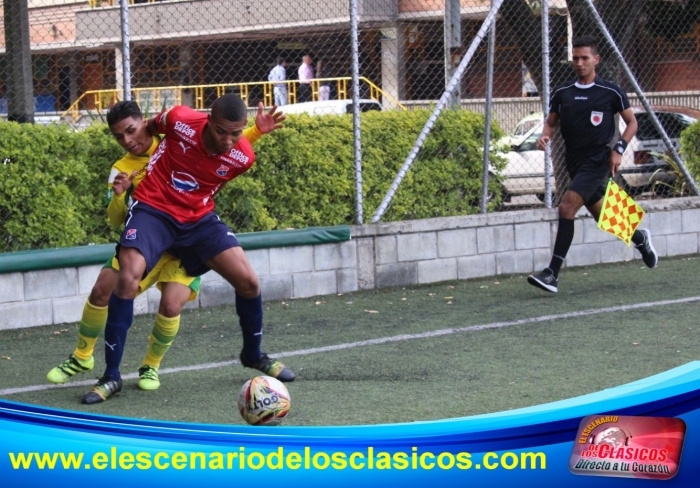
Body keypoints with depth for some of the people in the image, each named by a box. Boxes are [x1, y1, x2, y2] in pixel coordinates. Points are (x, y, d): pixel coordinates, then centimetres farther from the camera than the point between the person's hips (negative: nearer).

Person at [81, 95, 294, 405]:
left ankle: (253, 355, 26)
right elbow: (152, 126, 4)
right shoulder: (180, 121, -23)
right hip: (153, 209, -3)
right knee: (127, 279, -24)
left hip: (198, 217, 3)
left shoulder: (243, 157, -14)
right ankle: (111, 376, -12)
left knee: (248, 281, -5)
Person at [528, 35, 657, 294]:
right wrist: (545, 136, -8)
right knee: (602, 217, 16)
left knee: (567, 207, -22)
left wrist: (619, 149, -10)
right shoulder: (562, 93, 6)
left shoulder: (611, 92, -5)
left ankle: (553, 274, -24)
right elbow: (551, 121, 15)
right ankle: (639, 238, 48)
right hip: (574, 163, 6)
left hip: (597, 162, -6)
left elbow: (632, 122, 4)